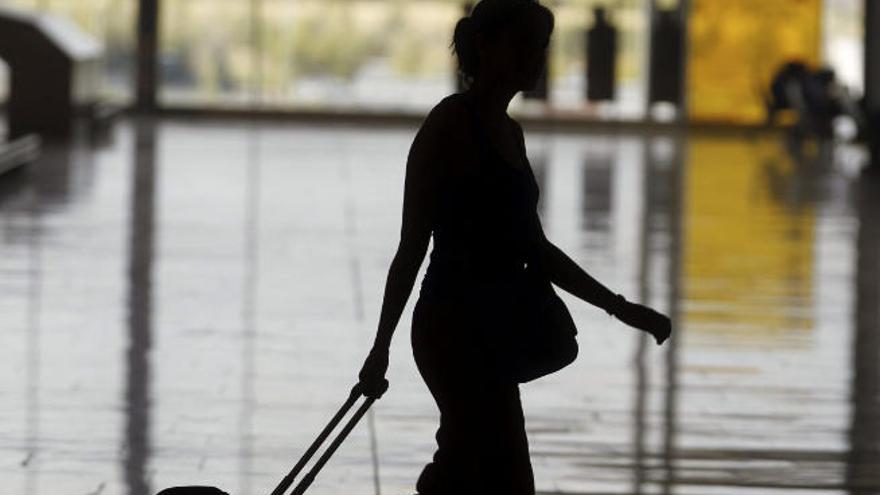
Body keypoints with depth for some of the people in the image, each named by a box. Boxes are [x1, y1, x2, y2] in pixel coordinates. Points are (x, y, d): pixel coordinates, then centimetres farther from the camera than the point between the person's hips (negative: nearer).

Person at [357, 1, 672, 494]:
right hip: (454, 327, -9)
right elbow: (413, 244, -11)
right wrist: (382, 346, -12)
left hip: (492, 331, 9)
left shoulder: (510, 132, 15)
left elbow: (532, 246, 19)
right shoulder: (450, 124, -10)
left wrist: (618, 306, 15)